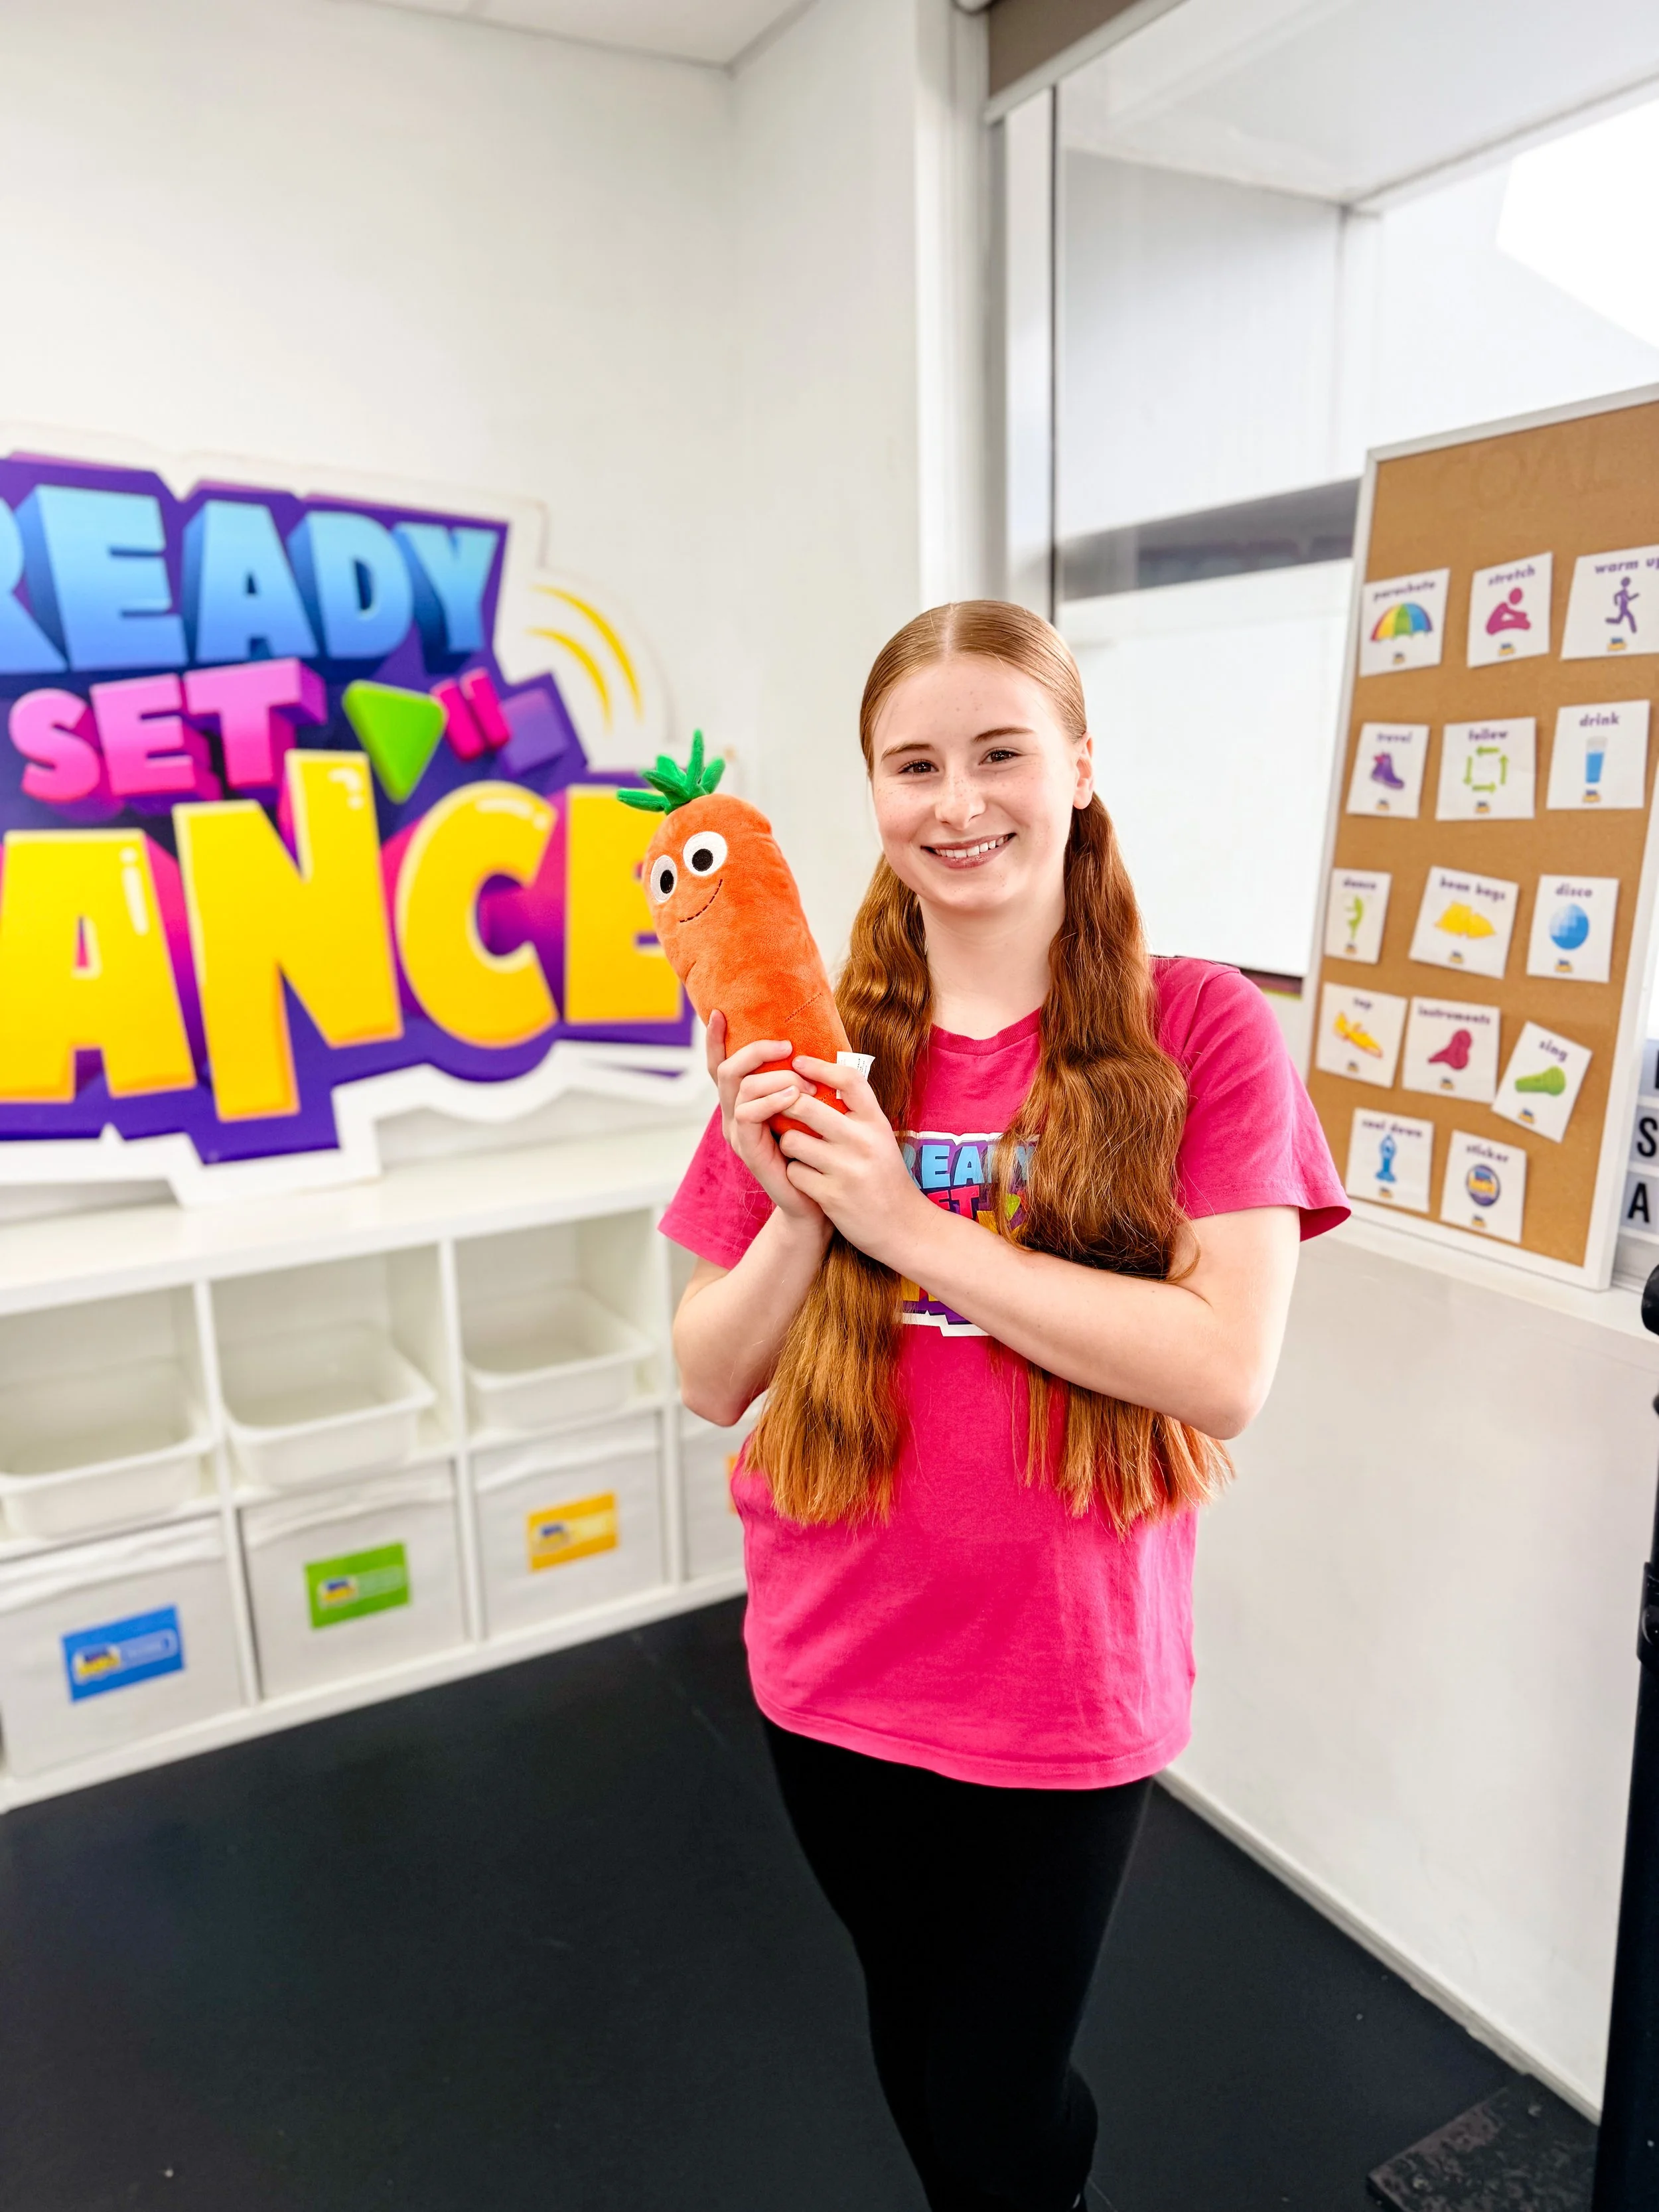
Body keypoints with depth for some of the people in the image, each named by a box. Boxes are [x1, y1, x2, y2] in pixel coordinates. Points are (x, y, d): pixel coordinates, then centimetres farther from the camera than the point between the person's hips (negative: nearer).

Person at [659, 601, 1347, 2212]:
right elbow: (711, 1383, -1)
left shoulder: (1198, 1028, -11)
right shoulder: (814, 1051, -3)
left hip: (1063, 1698, -3)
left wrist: (914, 1226, -23)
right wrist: (798, 1210, -20)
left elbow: (1226, 1370, -20)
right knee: (917, 2060, 26)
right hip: (833, 1680, 4)